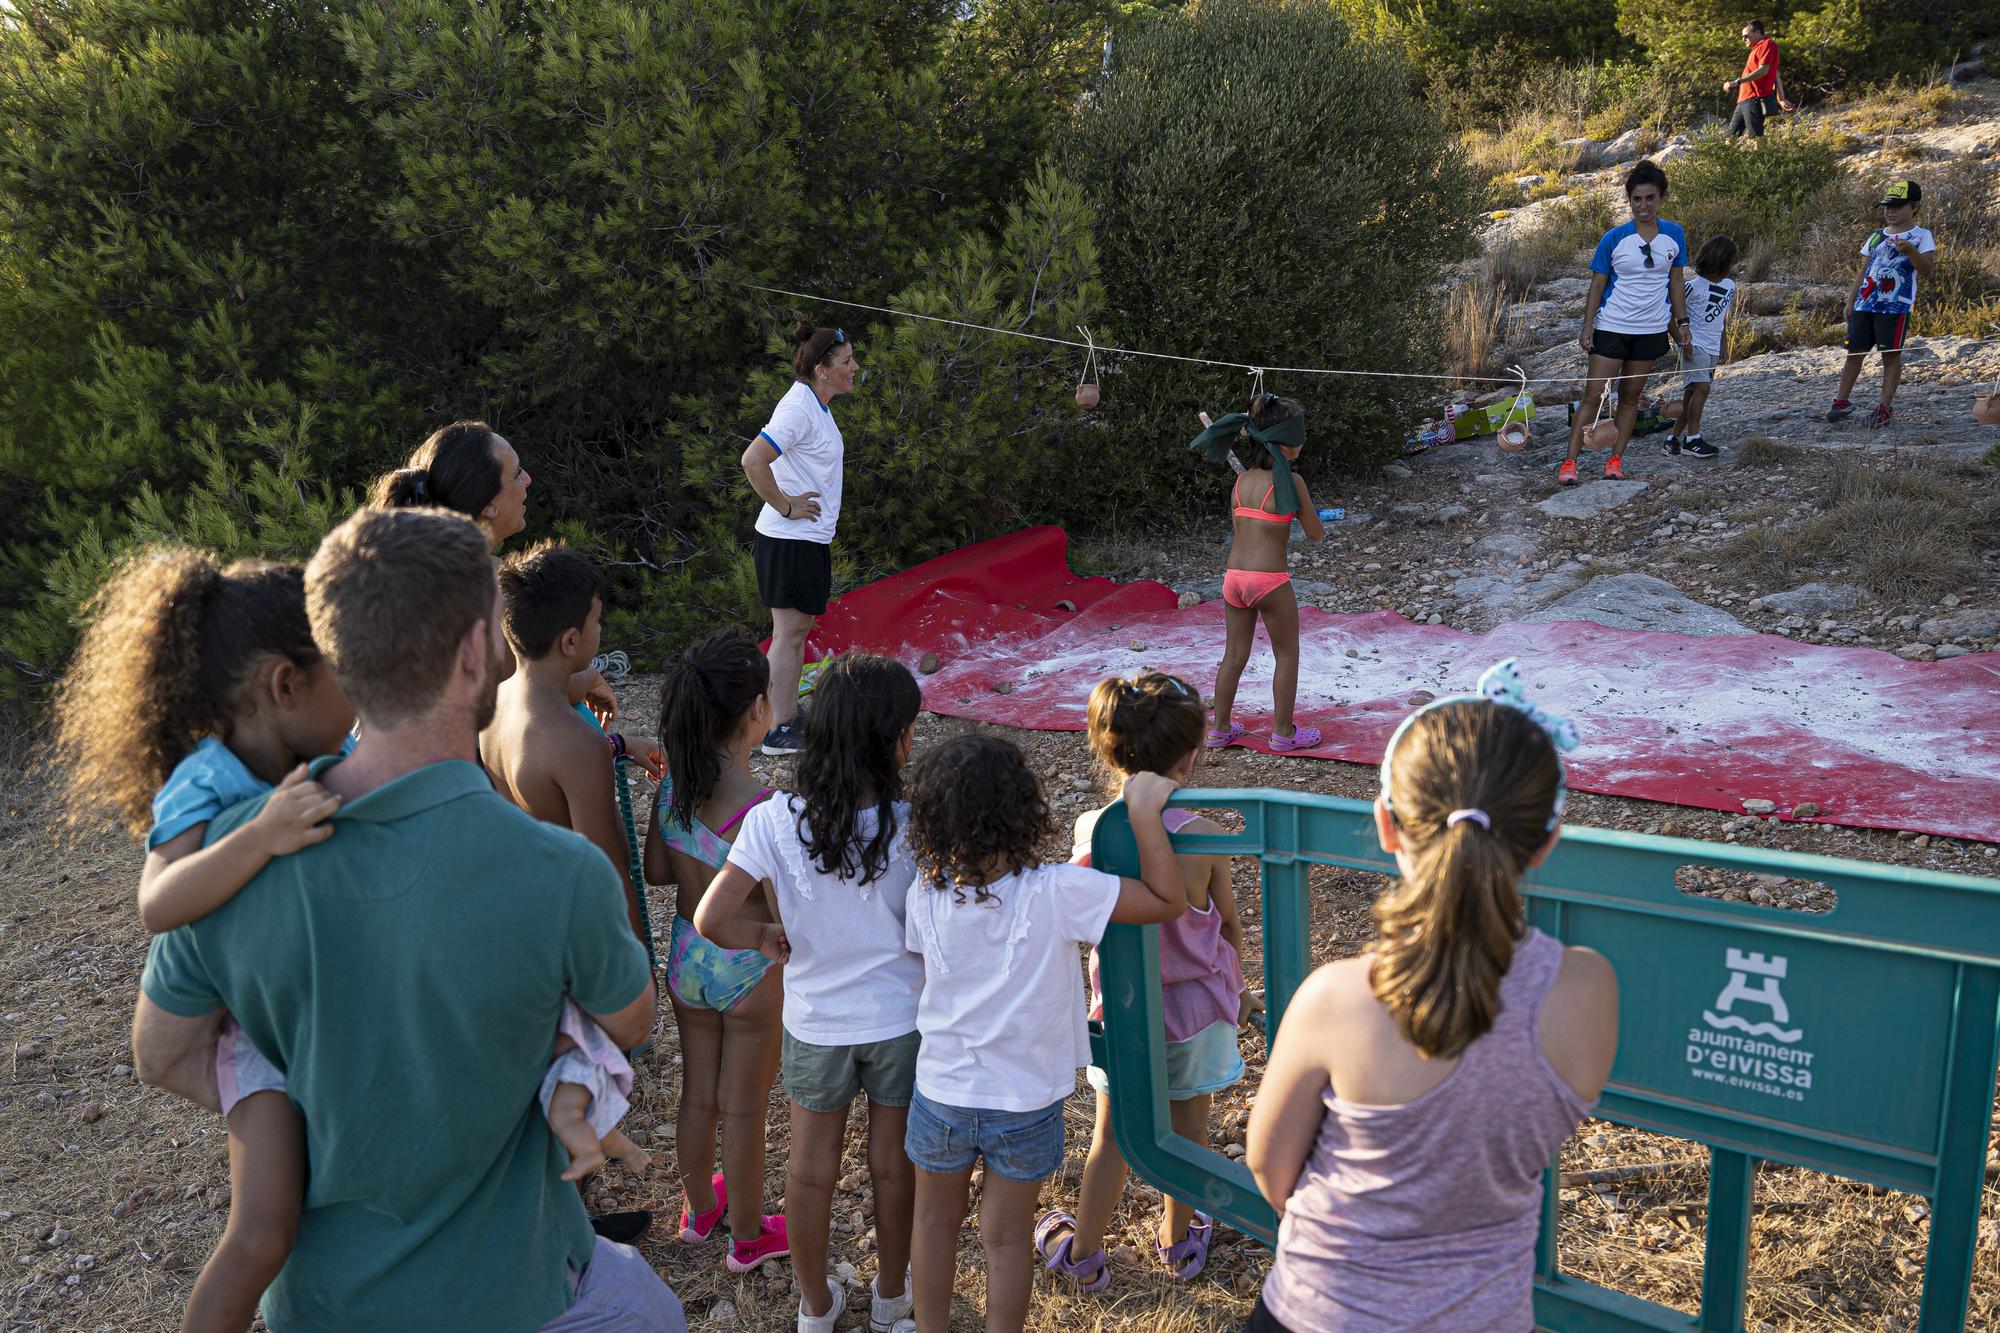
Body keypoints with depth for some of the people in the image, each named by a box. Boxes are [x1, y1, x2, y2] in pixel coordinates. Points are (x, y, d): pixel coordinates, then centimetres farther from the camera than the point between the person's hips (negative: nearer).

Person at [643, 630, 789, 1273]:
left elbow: (656, 871, 0)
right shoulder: (764, 809, -31)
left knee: (698, 1094, 25)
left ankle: (700, 1207, 48)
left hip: (687, 959, 5)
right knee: (743, 1110, 16)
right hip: (749, 972, -5)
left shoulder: (671, 787, -13)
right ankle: (747, 1237, 37)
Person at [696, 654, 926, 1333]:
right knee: (893, 1164, 21)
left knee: (810, 1169, 20)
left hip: (815, 1024, 1)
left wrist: (767, 940, -1)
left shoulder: (774, 822, -20)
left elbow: (711, 919, -19)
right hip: (900, 1019, 0)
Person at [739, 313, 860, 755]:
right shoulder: (798, 408, -19)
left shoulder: (817, 404, 12)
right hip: (790, 540, -10)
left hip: (809, 538, 10)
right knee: (789, 632, -6)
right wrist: (785, 506, -19)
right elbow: (752, 460, -28)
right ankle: (779, 732, -2)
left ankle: (790, 716, 24)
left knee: (797, 630, 15)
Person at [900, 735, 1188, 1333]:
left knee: (936, 1222, 26)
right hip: (1025, 1104, -2)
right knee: (1008, 1238, 19)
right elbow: (1168, 901, -18)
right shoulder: (1057, 892, -25)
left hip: (941, 1096, 2)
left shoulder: (926, 894, -16)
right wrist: (1145, 812, -15)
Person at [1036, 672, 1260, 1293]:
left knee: (1113, 1133, 20)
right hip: (1195, 1007, -1)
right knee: (1187, 1126, 22)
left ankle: (1082, 1253, 38)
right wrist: (1237, 989, 8)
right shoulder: (1201, 835, -25)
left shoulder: (1089, 829, -22)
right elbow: (1228, 924, -7)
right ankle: (1179, 1242, 44)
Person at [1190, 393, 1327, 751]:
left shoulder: (1241, 481, 6)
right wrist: (1307, 511, 15)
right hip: (1270, 580, -5)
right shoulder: (1292, 481, -11)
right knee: (1287, 655, 13)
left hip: (1234, 576, 5)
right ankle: (1284, 733, 20)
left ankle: (1220, 729, 25)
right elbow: (1315, 534, -4)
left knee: (1234, 655, 18)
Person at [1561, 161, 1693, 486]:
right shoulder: (1614, 238, -7)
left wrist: (1682, 320, 8)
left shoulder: (1674, 235, 1)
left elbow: (1675, 281, 10)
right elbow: (1597, 284, -3)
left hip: (1651, 330, 3)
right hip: (1611, 327, -3)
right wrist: (1587, 325, -8)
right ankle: (1569, 462, -5)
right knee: (1593, 395, -6)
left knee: (1631, 395, 9)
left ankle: (1616, 459, 17)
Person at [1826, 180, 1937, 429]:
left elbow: (1926, 271, -11)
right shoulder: (1876, 236, 16)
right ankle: (1841, 401, 14)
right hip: (1865, 304, 5)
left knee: (1891, 353, -2)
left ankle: (1885, 407, 2)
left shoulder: (1921, 236, 1)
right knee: (1855, 351, 7)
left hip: (1896, 306, -5)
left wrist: (1911, 251, -27)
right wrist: (1851, 300, 15)